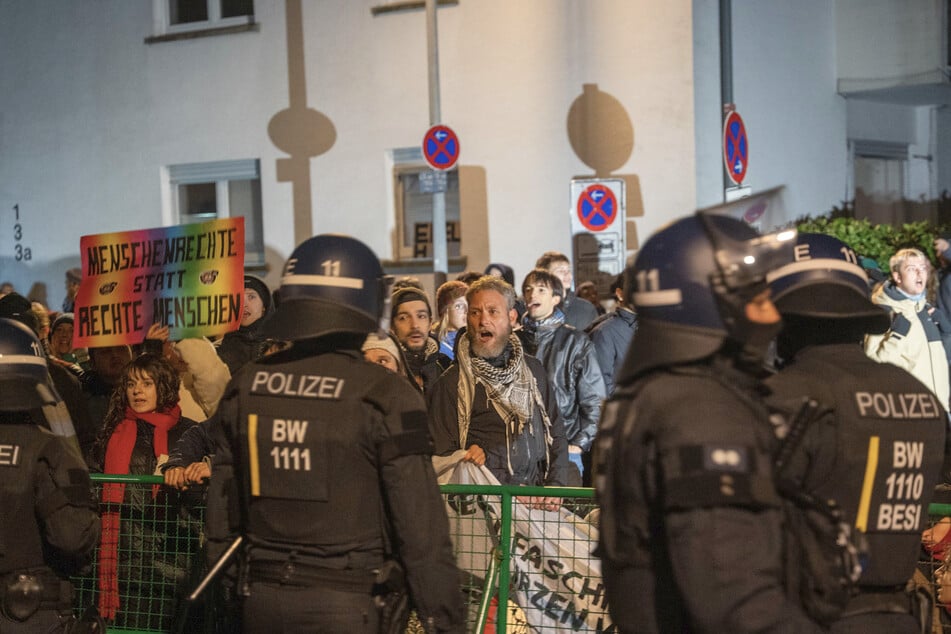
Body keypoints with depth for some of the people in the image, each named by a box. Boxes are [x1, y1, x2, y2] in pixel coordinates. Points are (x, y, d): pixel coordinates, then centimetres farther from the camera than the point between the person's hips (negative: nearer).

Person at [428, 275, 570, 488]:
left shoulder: (534, 369, 18)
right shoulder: (449, 383, 4)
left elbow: (556, 434, 19)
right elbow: (443, 453, 4)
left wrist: (556, 487, 5)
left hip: (536, 493, 4)